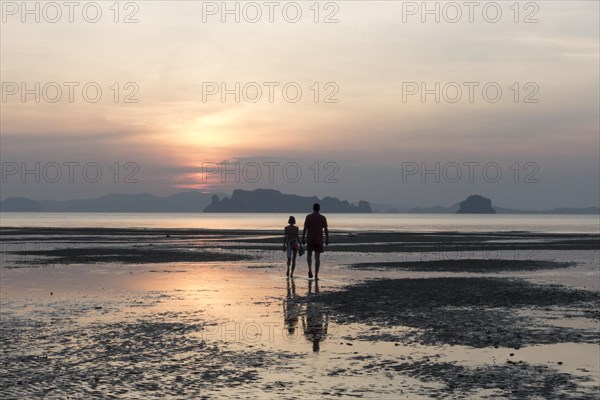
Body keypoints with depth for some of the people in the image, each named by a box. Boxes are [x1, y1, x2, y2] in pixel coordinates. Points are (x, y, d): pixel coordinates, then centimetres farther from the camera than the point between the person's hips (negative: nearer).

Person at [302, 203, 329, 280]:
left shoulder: (308, 217, -4)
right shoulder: (323, 218, -3)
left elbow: (305, 229, -6)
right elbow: (326, 230, -3)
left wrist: (303, 238, 0)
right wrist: (327, 239, 7)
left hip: (310, 240, 0)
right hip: (319, 240, 0)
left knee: (309, 255, 17)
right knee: (317, 257, 5)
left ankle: (310, 270, -6)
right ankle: (316, 275, 1)